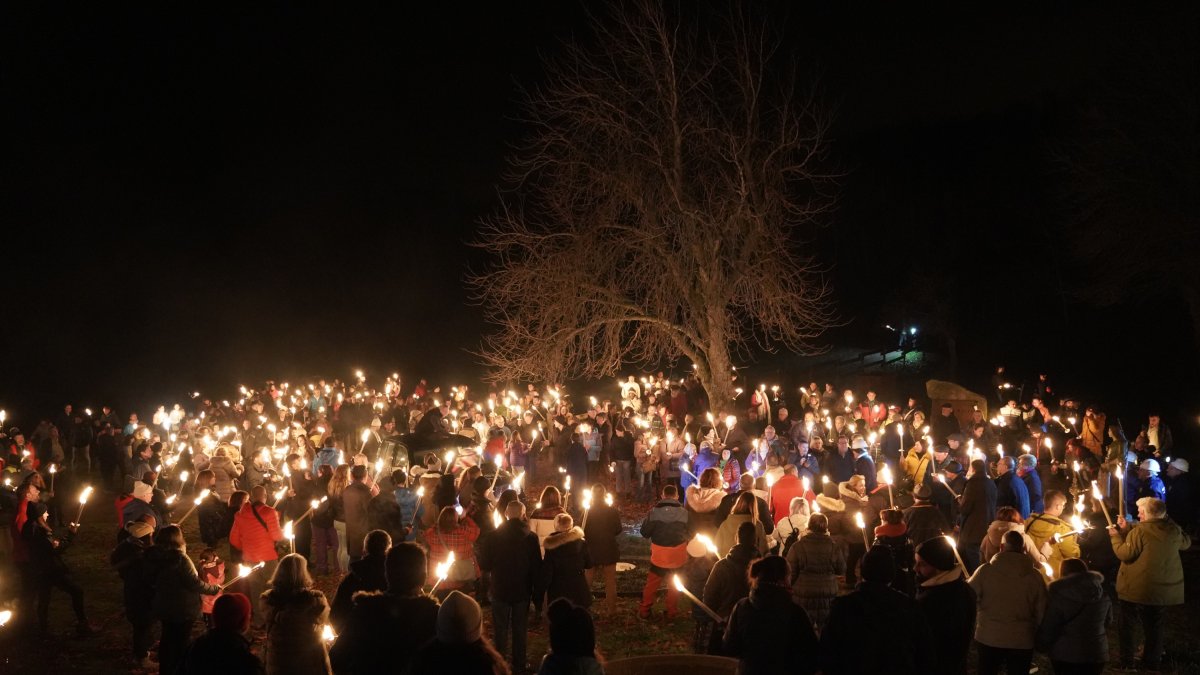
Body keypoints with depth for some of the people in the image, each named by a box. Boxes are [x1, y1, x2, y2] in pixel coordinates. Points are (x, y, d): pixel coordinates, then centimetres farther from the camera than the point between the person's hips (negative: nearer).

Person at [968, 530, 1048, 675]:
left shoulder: (985, 570, -9)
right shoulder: (1034, 576, -6)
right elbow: (1041, 612, -2)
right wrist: (1038, 639, 12)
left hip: (988, 638, 0)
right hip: (1022, 641, 0)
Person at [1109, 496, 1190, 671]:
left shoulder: (1139, 531, -16)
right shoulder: (1173, 530, 1)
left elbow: (1125, 554, -15)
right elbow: (1185, 543, 21)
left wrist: (1116, 536, -1)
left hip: (1138, 589, -5)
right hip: (1165, 588, 5)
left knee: (1126, 624, 9)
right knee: (1154, 625, 15)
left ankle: (1126, 662, 10)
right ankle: (1152, 662, 17)